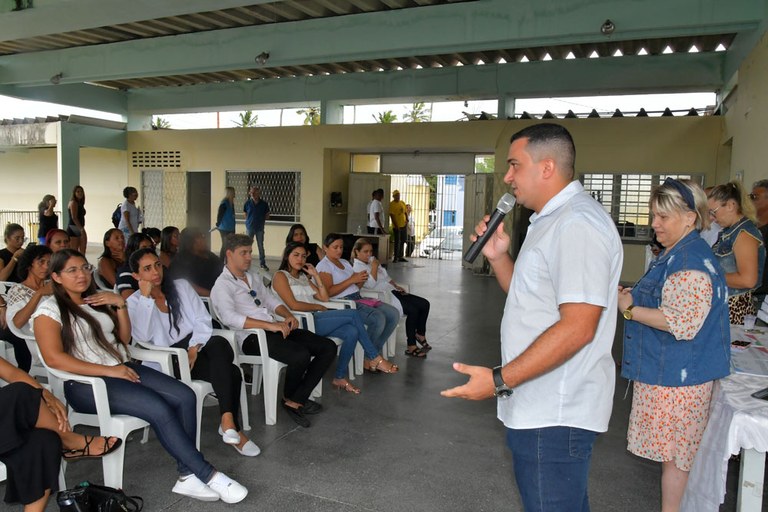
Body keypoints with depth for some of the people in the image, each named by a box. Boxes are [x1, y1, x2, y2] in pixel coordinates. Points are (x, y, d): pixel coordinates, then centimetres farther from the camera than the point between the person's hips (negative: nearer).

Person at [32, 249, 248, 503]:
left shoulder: (96, 300, 16)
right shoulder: (50, 308, -3)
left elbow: (124, 339, 17)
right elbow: (54, 358, -16)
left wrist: (120, 304, 1)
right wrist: (109, 371, -21)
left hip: (122, 368, 7)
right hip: (85, 383, -7)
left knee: (185, 396, -17)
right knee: (158, 408, -29)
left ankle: (187, 476, -16)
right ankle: (208, 475, -19)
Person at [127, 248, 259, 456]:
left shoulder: (181, 286, 13)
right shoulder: (134, 302, 7)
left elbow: (203, 320, 3)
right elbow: (142, 336, -12)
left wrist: (194, 347, -13)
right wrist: (146, 297, -12)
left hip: (197, 347, 3)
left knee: (219, 343, -37)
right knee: (231, 372, -30)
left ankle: (228, 421, -37)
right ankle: (233, 429, -20)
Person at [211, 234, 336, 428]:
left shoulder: (253, 279, 23)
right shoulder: (222, 285, -4)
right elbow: (229, 317, -21)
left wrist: (288, 316, 3)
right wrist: (269, 325, -28)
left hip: (275, 329, 9)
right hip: (252, 336, -9)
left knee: (328, 347, -6)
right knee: (301, 355, -32)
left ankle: (297, 399, -5)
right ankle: (289, 398, -1)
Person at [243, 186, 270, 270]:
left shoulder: (264, 204, -4)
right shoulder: (247, 203, -3)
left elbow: (267, 216, 6)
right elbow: (245, 215, 11)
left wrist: (261, 219, -4)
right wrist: (249, 220, 0)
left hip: (260, 228, 0)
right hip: (250, 227, 0)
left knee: (261, 246, 5)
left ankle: (262, 263, 14)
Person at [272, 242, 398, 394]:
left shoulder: (303, 277, 24)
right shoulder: (280, 276, 1)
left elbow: (325, 298, 18)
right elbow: (293, 305, -13)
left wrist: (315, 275, 13)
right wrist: (318, 307, -3)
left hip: (313, 319, 8)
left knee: (352, 332, -20)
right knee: (352, 315, -18)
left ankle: (340, 377, -9)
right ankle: (376, 358, -6)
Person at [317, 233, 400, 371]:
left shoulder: (345, 262, 23)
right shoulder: (323, 266, -3)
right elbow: (329, 292, -16)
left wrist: (361, 280, 0)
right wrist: (352, 279, -18)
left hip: (358, 299, 9)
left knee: (393, 314, -9)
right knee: (378, 318, -29)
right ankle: (369, 358, -8)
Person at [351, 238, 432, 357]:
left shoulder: (372, 261, 19)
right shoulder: (357, 268, -6)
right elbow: (370, 285, -17)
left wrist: (396, 285, 13)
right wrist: (374, 268, -15)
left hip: (392, 291, 9)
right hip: (383, 296, -9)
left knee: (424, 304, -4)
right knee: (413, 310, -25)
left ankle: (420, 334, 11)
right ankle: (411, 346, -16)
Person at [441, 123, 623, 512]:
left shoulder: (578, 223, -20)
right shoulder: (552, 220, 15)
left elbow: (577, 327, -27)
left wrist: (500, 379, -25)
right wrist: (498, 257, 5)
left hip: (555, 414, -10)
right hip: (541, 405, 10)